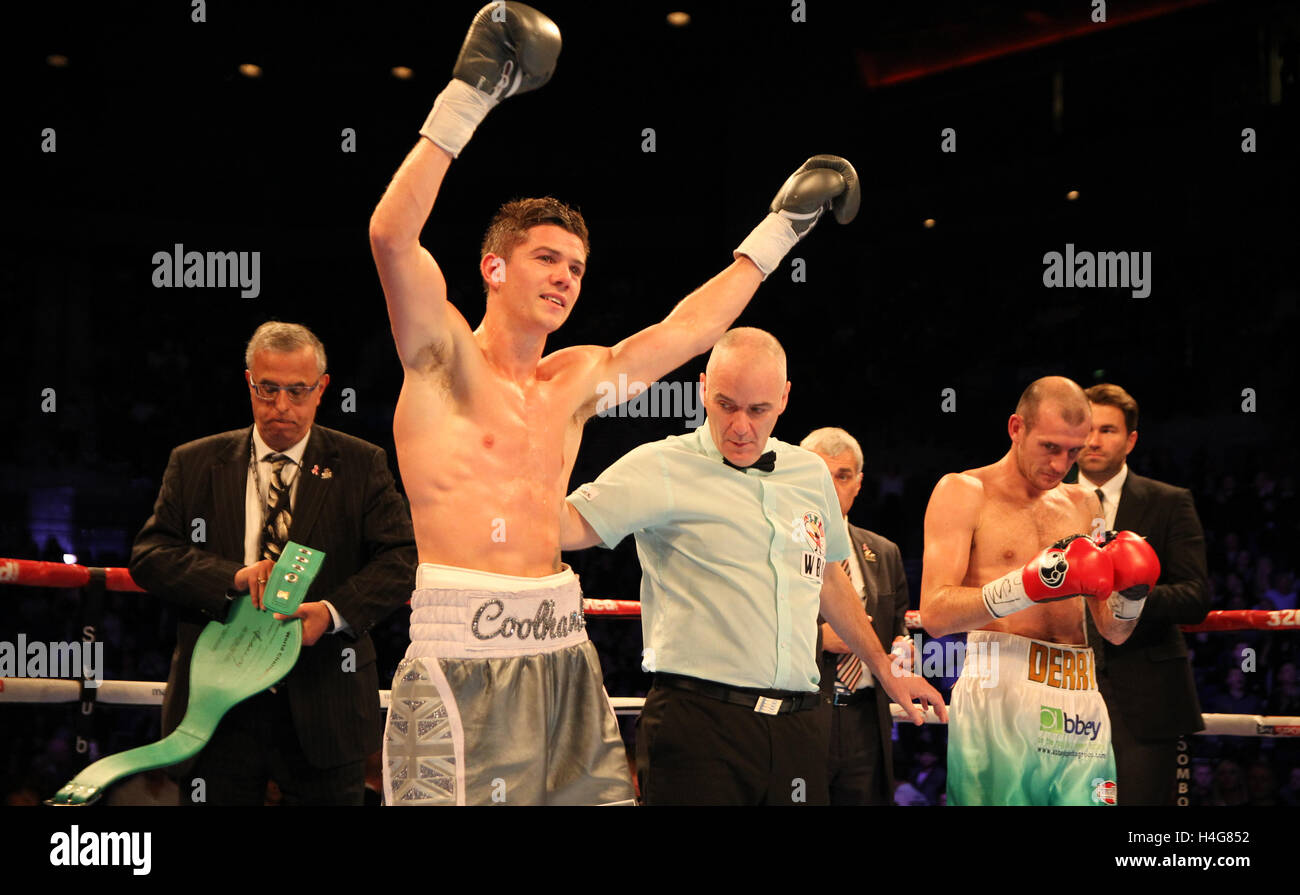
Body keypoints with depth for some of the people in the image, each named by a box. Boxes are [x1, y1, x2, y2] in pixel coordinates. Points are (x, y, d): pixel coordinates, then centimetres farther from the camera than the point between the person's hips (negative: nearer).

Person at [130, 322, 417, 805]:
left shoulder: (361, 465, 4)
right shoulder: (194, 464, 8)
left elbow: (401, 557, -3)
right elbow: (148, 554, 1)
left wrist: (334, 611, -20)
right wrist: (231, 577, -16)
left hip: (323, 709, -1)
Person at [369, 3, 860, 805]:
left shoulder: (577, 381, 17)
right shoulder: (445, 358, 0)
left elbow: (689, 329, 26)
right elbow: (392, 233, -16)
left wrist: (784, 223, 30)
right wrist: (470, 94, -19)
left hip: (562, 656, 7)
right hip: (464, 657, -6)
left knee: (601, 793, 1)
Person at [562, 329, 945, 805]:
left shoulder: (810, 473, 15)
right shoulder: (662, 467, -3)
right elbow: (570, 525, -15)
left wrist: (885, 670, 36)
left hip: (796, 728, 5)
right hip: (697, 722, -5)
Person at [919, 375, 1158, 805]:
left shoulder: (1082, 505, 19)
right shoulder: (962, 492, 3)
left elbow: (1113, 632, 18)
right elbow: (935, 615, -9)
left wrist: (1131, 593, -4)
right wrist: (1028, 585, -20)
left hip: (1080, 700, 5)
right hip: (1000, 693, -5)